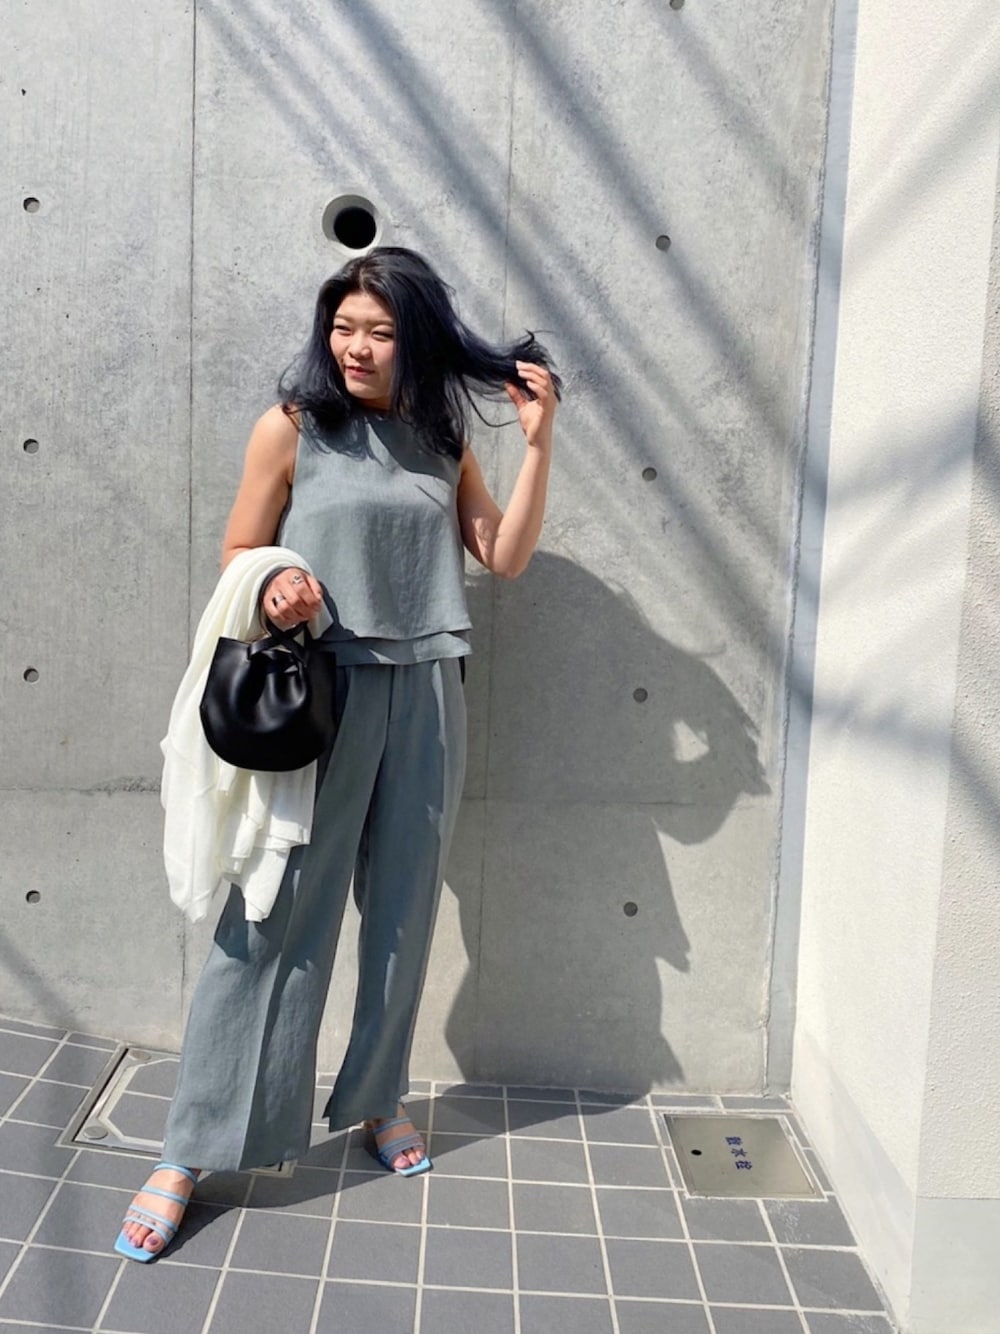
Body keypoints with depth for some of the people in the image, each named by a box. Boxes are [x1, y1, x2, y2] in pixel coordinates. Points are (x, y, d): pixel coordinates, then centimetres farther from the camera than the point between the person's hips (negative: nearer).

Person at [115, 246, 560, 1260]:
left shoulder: (443, 441, 10)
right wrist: (273, 588, -19)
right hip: (317, 691, -4)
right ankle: (190, 1151, 12)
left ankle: (377, 1098, 32)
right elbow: (236, 559, 3)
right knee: (273, 919, -2)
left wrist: (537, 442, -3)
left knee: (403, 910, 12)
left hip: (425, 699, 4)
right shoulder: (292, 426, 0)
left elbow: (505, 557, 4)